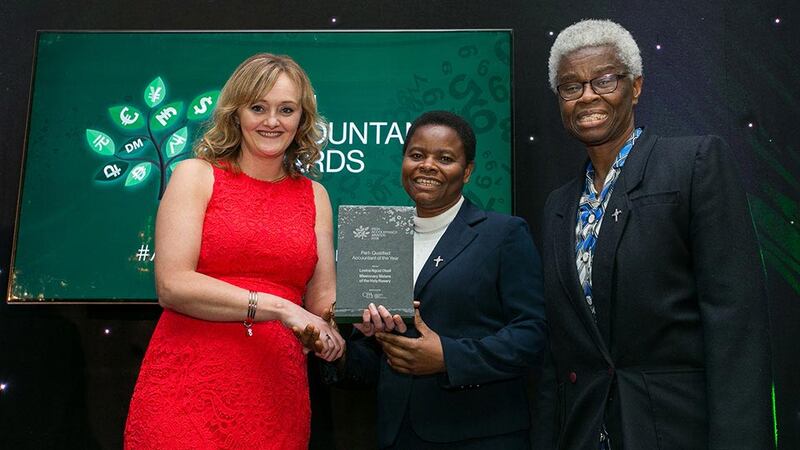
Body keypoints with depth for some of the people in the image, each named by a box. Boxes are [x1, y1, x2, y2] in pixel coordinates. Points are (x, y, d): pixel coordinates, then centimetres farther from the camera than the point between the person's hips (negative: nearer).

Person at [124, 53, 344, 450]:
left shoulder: (314, 196, 10)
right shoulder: (197, 175, 0)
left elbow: (323, 299, 7)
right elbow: (172, 285, -10)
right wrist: (277, 307, -16)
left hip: (276, 395, 3)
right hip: (188, 388, -3)